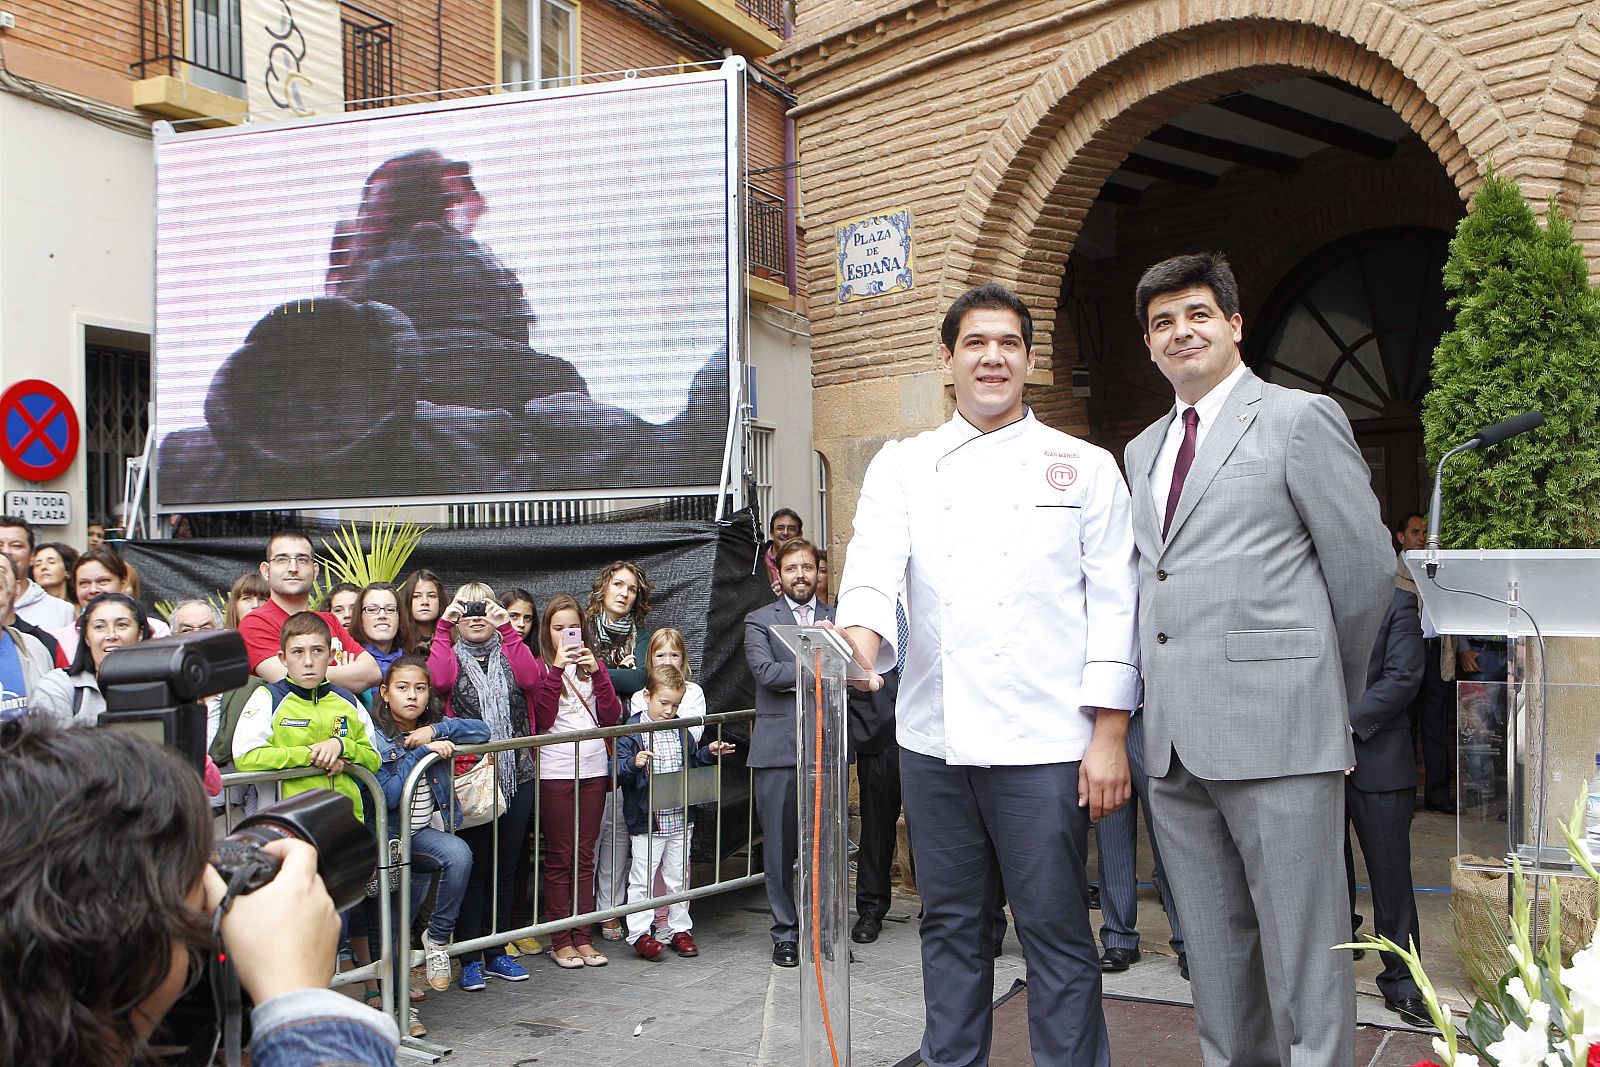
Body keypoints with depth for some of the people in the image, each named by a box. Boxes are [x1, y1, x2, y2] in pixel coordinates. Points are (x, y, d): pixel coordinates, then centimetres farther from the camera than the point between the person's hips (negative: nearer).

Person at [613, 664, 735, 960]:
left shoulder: (680, 730, 9)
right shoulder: (633, 731, -9)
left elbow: (692, 762, 22)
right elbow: (618, 770, -14)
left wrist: (709, 752, 6)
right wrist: (634, 764, -33)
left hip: (680, 819, 5)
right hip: (646, 821, -5)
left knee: (678, 876, 13)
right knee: (643, 878, 0)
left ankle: (679, 929, 24)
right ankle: (639, 933, 9)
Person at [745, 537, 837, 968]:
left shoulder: (837, 618, 14)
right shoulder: (759, 620, 6)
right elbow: (766, 672, -10)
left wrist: (794, 676, -12)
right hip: (778, 750, -2)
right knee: (781, 845, 3)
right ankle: (786, 933, 16)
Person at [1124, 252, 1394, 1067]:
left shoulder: (1300, 418, 0)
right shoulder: (1144, 450, 19)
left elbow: (1367, 567, -1)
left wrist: (1325, 695, 7)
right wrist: (1158, 707, 12)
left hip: (1276, 732, -6)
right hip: (1175, 741, 6)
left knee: (1301, 950, 1)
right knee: (1213, 952, 14)